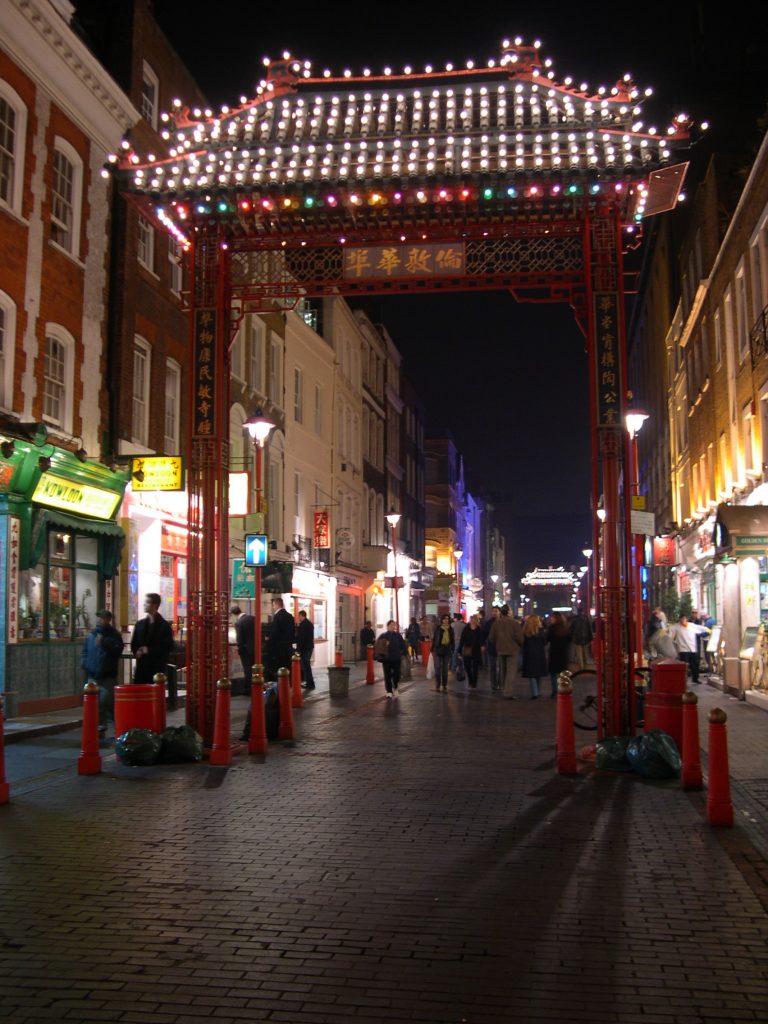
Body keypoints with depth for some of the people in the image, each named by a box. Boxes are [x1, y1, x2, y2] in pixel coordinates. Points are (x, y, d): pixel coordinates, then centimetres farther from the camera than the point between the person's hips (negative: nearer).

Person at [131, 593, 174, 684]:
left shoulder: (164, 626, -2)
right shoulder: (140, 624, 14)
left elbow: (168, 647, -8)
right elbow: (134, 643, 18)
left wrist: (149, 650, -14)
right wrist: (137, 652, -4)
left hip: (157, 667, -4)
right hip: (141, 666, 4)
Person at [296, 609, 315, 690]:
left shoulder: (302, 624, -15)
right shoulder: (310, 623, 13)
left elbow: (300, 638, -19)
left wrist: (298, 649, -16)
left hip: (304, 647, -9)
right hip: (310, 646, 9)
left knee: (305, 665, -5)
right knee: (306, 665, 16)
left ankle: (310, 684, -5)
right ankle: (309, 682, 20)